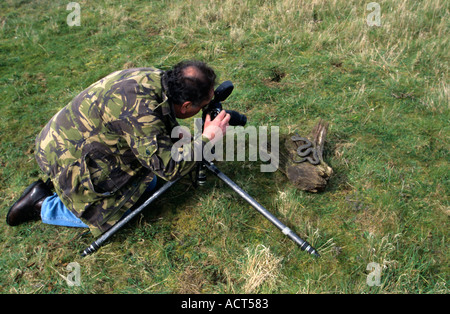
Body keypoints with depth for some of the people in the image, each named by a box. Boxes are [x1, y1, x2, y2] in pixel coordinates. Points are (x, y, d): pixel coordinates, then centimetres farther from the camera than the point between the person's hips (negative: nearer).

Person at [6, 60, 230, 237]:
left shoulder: (156, 77, -9)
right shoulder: (141, 111, -36)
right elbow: (169, 168, -31)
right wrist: (207, 138, -21)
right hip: (67, 158, -9)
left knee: (147, 182, 15)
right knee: (107, 217, 3)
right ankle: (43, 206, 12)